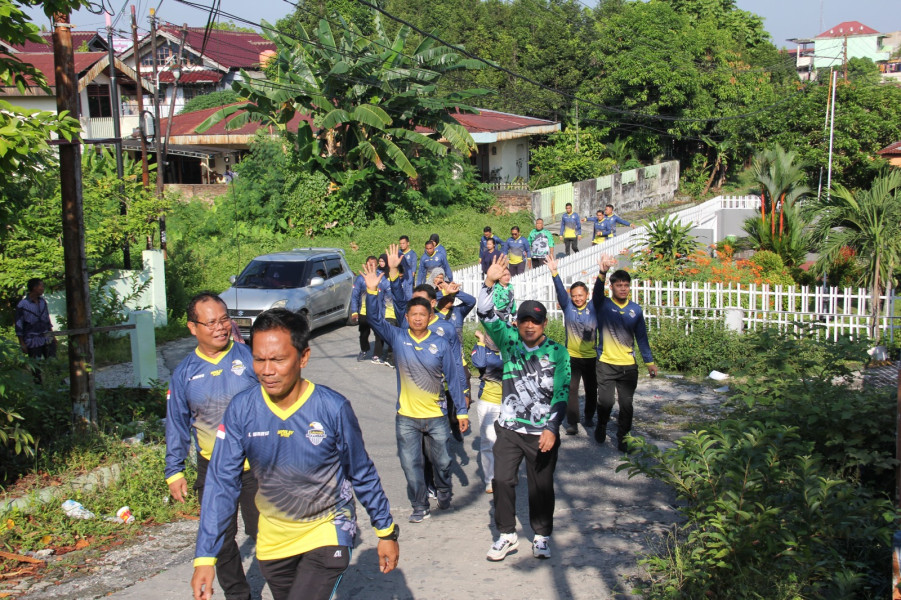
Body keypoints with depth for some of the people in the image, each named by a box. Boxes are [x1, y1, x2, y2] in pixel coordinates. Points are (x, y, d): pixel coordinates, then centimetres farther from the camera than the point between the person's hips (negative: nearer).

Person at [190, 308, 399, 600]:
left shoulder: (333, 408, -21)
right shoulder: (241, 409, -16)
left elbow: (363, 475, -8)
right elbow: (222, 482, -12)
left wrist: (386, 532, 0)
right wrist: (204, 557, -16)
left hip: (327, 532, -3)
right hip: (273, 538, 3)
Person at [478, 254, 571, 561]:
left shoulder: (557, 353, -3)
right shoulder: (509, 340, 1)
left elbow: (561, 395, -4)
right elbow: (486, 316, -10)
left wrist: (552, 429, -11)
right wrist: (489, 282, -23)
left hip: (543, 432, -1)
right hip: (509, 428, 1)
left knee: (542, 486, 8)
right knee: (502, 480, 1)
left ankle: (542, 536, 27)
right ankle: (507, 535, 18)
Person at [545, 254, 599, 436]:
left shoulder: (593, 307, 0)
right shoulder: (568, 306, 0)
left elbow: (599, 292, -13)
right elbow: (560, 290, -11)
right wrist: (554, 272, -25)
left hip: (591, 357, 1)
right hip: (572, 356, -1)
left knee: (591, 389, 13)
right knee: (571, 389, -8)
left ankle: (589, 417, 31)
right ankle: (572, 423, -8)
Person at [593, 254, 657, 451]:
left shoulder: (635, 309, 6)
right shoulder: (603, 305, -3)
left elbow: (642, 337, 12)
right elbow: (597, 292, -27)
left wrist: (649, 362, 10)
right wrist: (602, 273, -46)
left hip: (629, 366, 2)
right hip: (606, 364, -2)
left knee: (626, 404, 3)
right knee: (605, 402, -3)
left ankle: (623, 438, 17)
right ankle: (601, 427, 27)